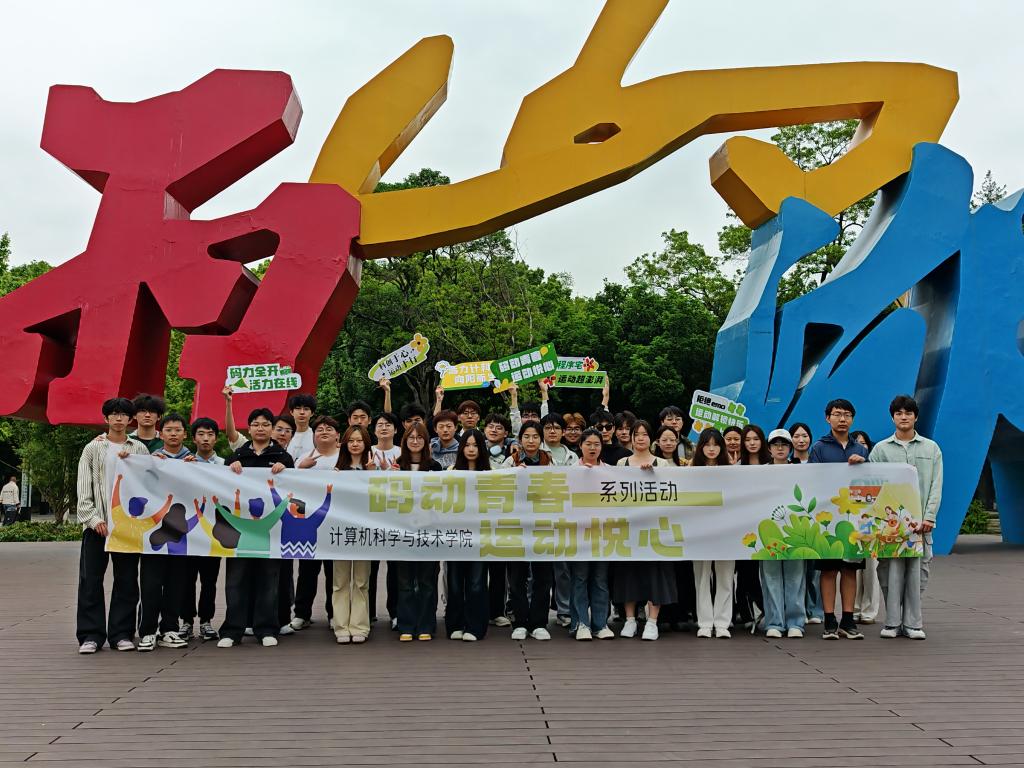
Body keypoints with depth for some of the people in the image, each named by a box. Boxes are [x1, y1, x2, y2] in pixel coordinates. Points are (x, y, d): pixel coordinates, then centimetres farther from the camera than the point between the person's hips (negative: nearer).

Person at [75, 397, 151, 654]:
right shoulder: (93, 448, 8)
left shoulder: (139, 449, 11)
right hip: (97, 523, -1)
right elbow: (83, 487, 2)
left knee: (126, 580, 3)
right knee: (91, 579, -1)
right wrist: (93, 518, -7)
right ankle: (91, 635, 6)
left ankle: (121, 633, 10)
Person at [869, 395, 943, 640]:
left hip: (920, 520, 1)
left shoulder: (931, 448, 11)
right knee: (891, 570, -2)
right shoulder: (880, 449, 9)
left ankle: (913, 622, 8)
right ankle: (892, 622, 4)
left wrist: (928, 517, -6)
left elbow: (935, 486, 5)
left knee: (917, 570, 1)